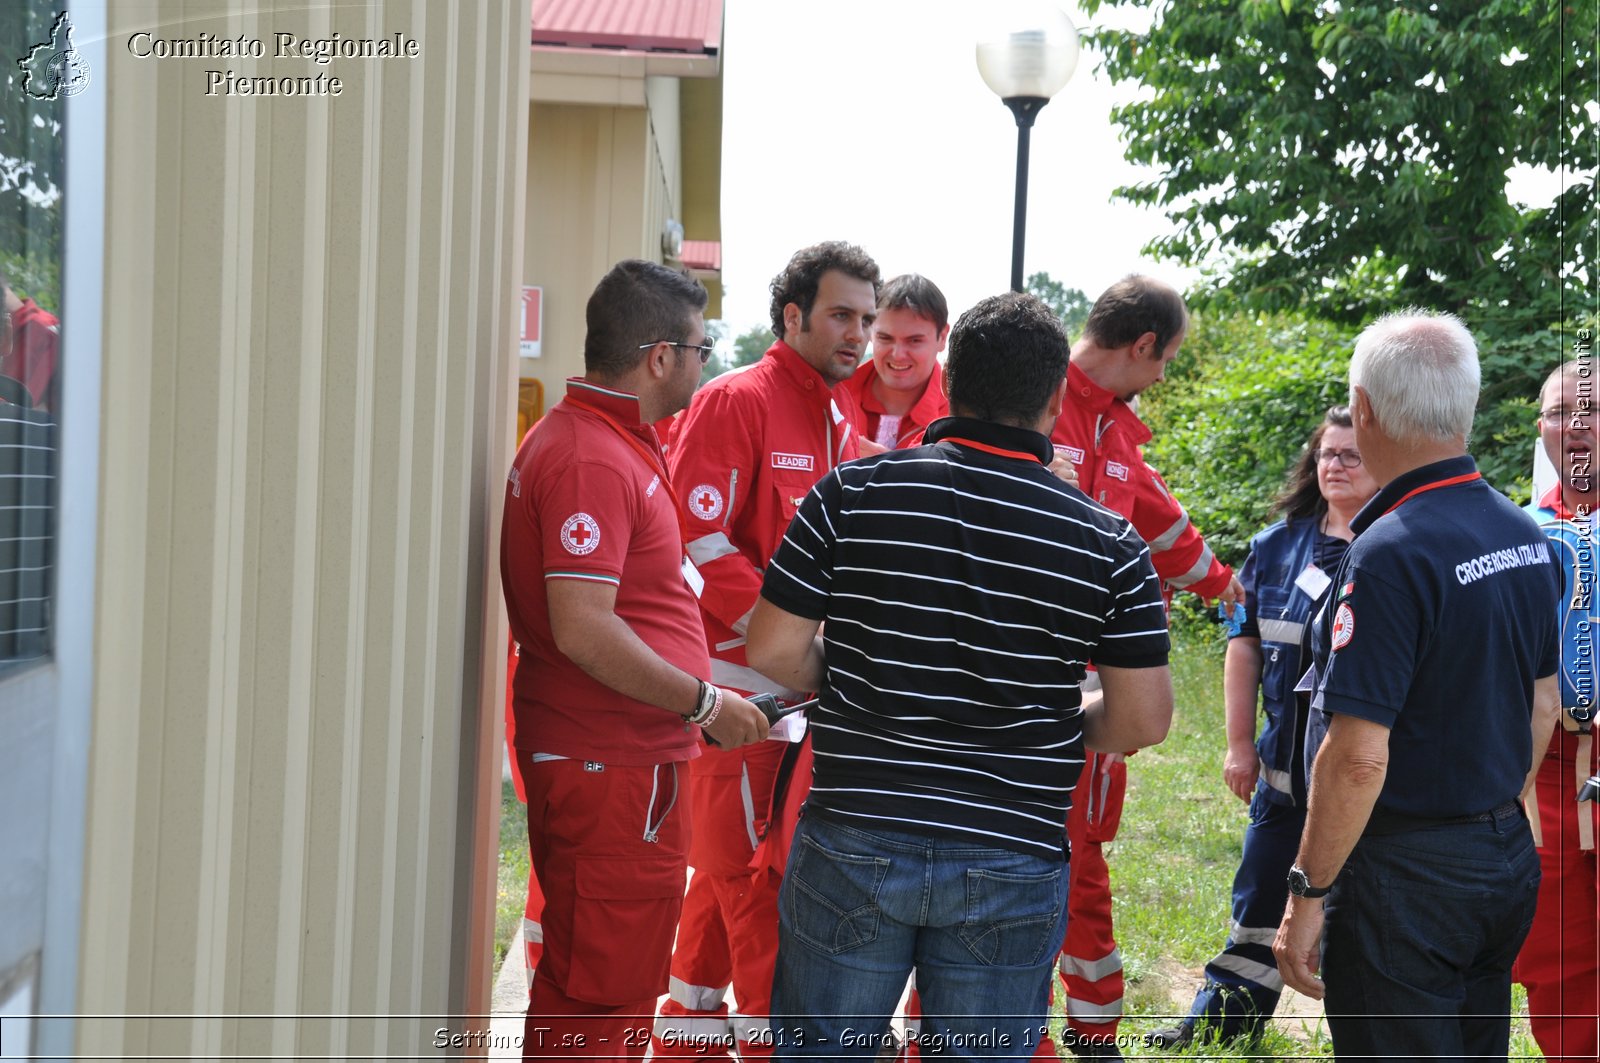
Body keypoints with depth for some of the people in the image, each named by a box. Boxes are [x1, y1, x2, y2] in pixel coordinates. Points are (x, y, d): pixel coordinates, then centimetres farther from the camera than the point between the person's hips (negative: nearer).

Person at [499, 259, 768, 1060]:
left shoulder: (605, 442, 15)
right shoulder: (592, 460, -19)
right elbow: (584, 631, -26)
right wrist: (704, 703, -17)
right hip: (613, 764, -11)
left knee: (584, 980, 20)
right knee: (602, 997, -2)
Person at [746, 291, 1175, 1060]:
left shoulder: (851, 496, -5)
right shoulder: (1108, 543, -5)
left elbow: (773, 651, -4)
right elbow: (1143, 721, -4)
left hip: (853, 844, 0)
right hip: (1013, 866, 0)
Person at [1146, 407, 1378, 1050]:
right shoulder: (1279, 544, 6)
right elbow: (1246, 641, 11)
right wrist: (1240, 744, 7)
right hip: (1287, 762, 5)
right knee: (1261, 894, 16)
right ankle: (1227, 1012, 30)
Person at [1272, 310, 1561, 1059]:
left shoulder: (1390, 554, -21)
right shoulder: (1528, 538, 6)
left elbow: (1360, 756, -24)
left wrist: (1308, 895, -17)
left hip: (1405, 874, -9)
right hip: (1509, 858, 9)